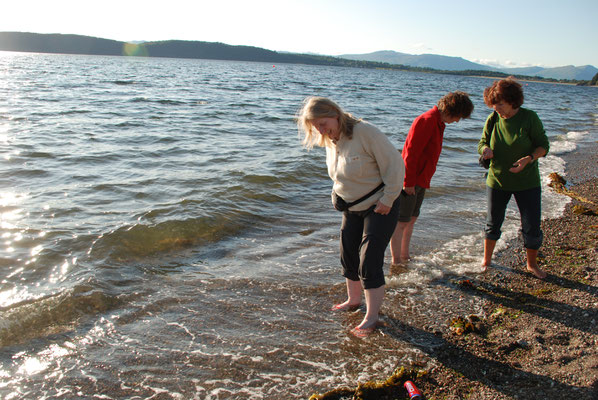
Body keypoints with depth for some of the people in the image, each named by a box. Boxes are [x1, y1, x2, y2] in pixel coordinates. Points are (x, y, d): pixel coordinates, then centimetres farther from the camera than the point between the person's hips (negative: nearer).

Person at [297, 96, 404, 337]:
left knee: (370, 261, -8)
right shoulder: (329, 141, 1)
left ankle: (371, 317, 5)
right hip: (352, 209, 8)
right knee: (348, 256, 15)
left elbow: (394, 164, -21)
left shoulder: (365, 132, -23)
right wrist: (339, 194, 7)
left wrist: (388, 199, -19)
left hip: (380, 207, -8)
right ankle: (353, 300, 38)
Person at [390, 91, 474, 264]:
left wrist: (423, 181, 18)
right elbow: (411, 152, -22)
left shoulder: (438, 123, 14)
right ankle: (396, 263, 3)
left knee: (412, 219, 16)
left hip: (420, 181, 10)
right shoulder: (427, 121, -17)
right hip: (410, 181, -10)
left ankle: (405, 257, 27)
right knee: (401, 222, -4)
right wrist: (409, 182, -22)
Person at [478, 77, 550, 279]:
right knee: (493, 223, 13)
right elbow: (483, 142, 6)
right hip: (497, 180, 2)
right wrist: (485, 150, -18)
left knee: (532, 227, 4)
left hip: (527, 182, -2)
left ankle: (532, 264, 26)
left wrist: (529, 158, -27)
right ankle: (486, 260, 32)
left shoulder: (529, 118, -12)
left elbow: (543, 146, -8)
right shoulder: (493, 119, -4)